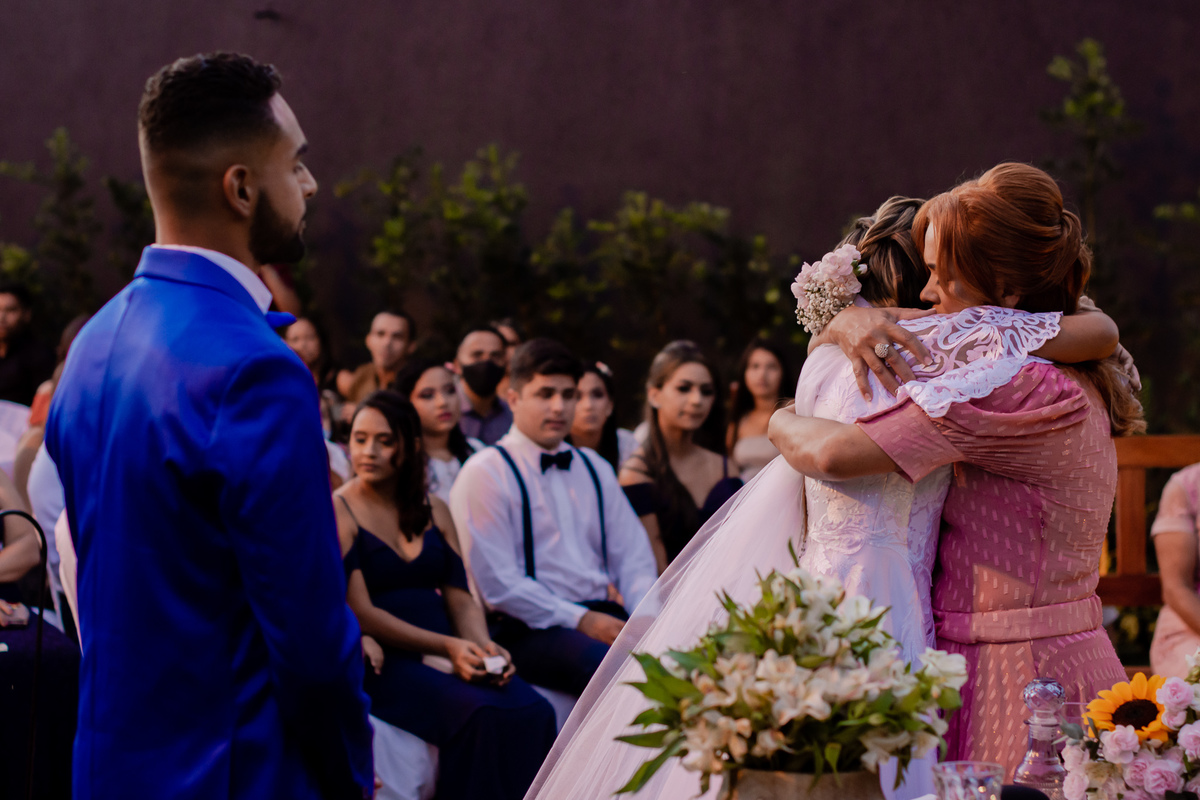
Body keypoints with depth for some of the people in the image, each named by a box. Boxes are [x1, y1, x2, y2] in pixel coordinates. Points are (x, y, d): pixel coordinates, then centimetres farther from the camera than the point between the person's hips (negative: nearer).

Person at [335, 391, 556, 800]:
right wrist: (447, 647, -17)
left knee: (533, 712, -24)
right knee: (482, 715, -32)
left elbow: (460, 597, 11)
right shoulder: (338, 512, -1)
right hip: (384, 664, -5)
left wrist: (484, 647, -11)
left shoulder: (433, 510, 18)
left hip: (449, 654, 5)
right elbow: (361, 613, -8)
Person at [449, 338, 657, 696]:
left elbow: (633, 556, 18)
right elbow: (497, 583, -8)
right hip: (529, 627, -6)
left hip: (603, 615, 6)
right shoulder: (485, 473, 0)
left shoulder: (594, 469, 22)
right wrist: (580, 620, -14)